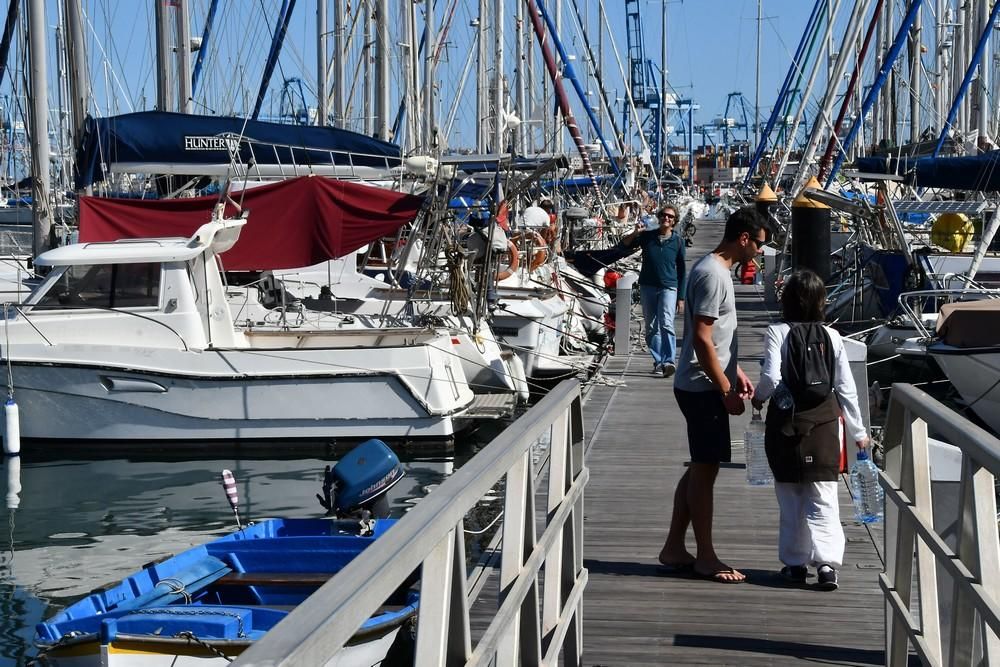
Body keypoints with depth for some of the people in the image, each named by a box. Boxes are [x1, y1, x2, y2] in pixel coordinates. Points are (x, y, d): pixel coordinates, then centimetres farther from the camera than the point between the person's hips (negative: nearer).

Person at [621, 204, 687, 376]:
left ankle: (670, 361, -27)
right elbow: (624, 245, 5)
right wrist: (635, 233, -15)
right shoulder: (647, 236, 4)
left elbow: (681, 270, 8)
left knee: (666, 323, -20)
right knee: (651, 327, 6)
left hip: (668, 287, -3)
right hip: (647, 286, 3)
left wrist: (681, 297, 6)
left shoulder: (678, 241, 3)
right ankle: (658, 361, 14)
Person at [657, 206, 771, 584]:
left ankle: (674, 549, 20)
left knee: (700, 468, 14)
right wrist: (726, 390, -19)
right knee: (705, 469, -3)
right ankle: (705, 559, 4)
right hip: (703, 388, -10)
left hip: (703, 386, 10)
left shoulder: (717, 270, 14)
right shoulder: (712, 275, -18)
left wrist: (736, 372, 22)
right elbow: (702, 339, -22)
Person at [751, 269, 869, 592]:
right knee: (823, 498, 2)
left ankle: (795, 562, 15)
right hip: (823, 422, 1)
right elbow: (846, 388, 4)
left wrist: (759, 397, 4)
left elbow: (771, 377, -18)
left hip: (785, 422, -1)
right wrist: (857, 431, 13)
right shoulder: (832, 337, 1)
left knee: (790, 497, 10)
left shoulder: (777, 332, -6)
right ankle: (827, 562, -11)